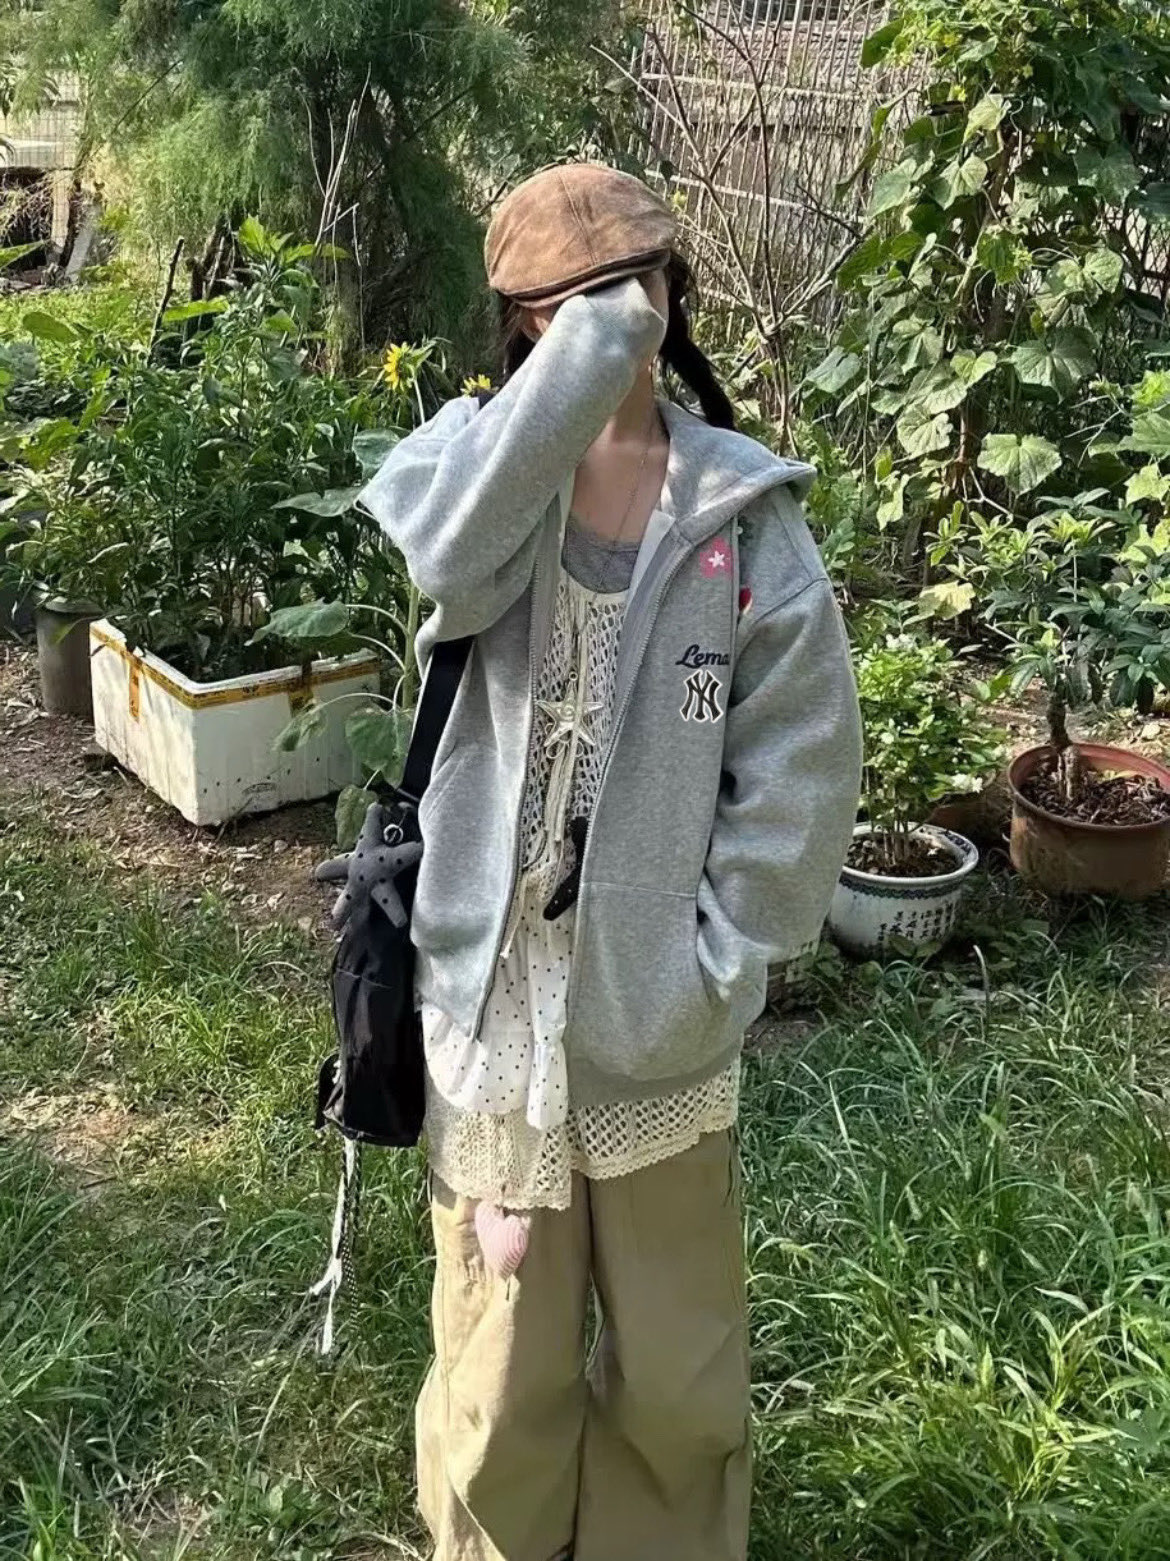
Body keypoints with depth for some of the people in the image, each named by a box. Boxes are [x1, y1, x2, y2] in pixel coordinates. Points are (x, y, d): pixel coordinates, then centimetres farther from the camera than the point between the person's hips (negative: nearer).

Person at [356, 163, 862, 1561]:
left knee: (678, 1370, 19)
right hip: (499, 997, 0)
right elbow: (440, 551, -31)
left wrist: (714, 967, -10)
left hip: (659, 1012, 1)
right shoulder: (487, 473, -5)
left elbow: (802, 773, -4)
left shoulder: (748, 516, -4)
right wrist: (591, 343, -27)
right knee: (504, 1369, 17)